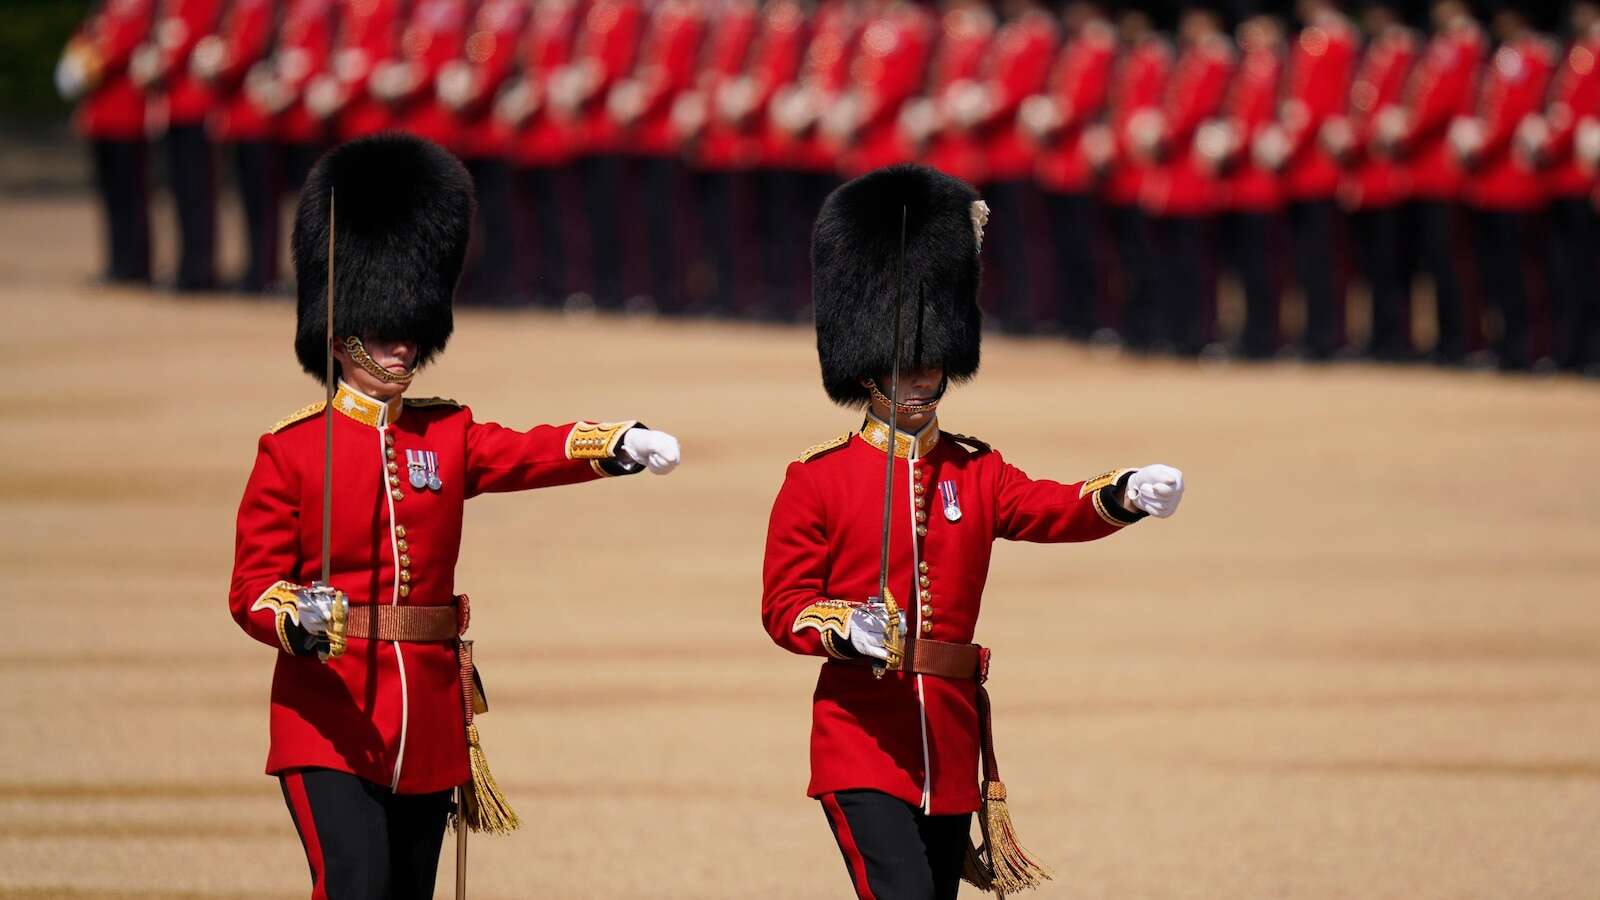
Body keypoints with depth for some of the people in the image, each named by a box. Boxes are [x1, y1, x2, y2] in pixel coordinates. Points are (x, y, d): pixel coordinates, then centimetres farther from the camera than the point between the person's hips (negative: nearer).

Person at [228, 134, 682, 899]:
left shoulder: (449, 437, 10)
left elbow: (534, 453, -8)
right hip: (329, 717, -5)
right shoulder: (290, 450, -2)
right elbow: (252, 588, -5)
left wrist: (617, 444, -28)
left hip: (427, 723, 5)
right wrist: (298, 621, -27)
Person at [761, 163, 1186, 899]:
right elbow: (783, 606, -2)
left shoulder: (973, 473, 11)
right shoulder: (818, 479, -1)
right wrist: (846, 630, -24)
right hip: (862, 741, -5)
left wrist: (1128, 495, -28)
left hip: (949, 744, 5)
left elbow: (1052, 509, -6)